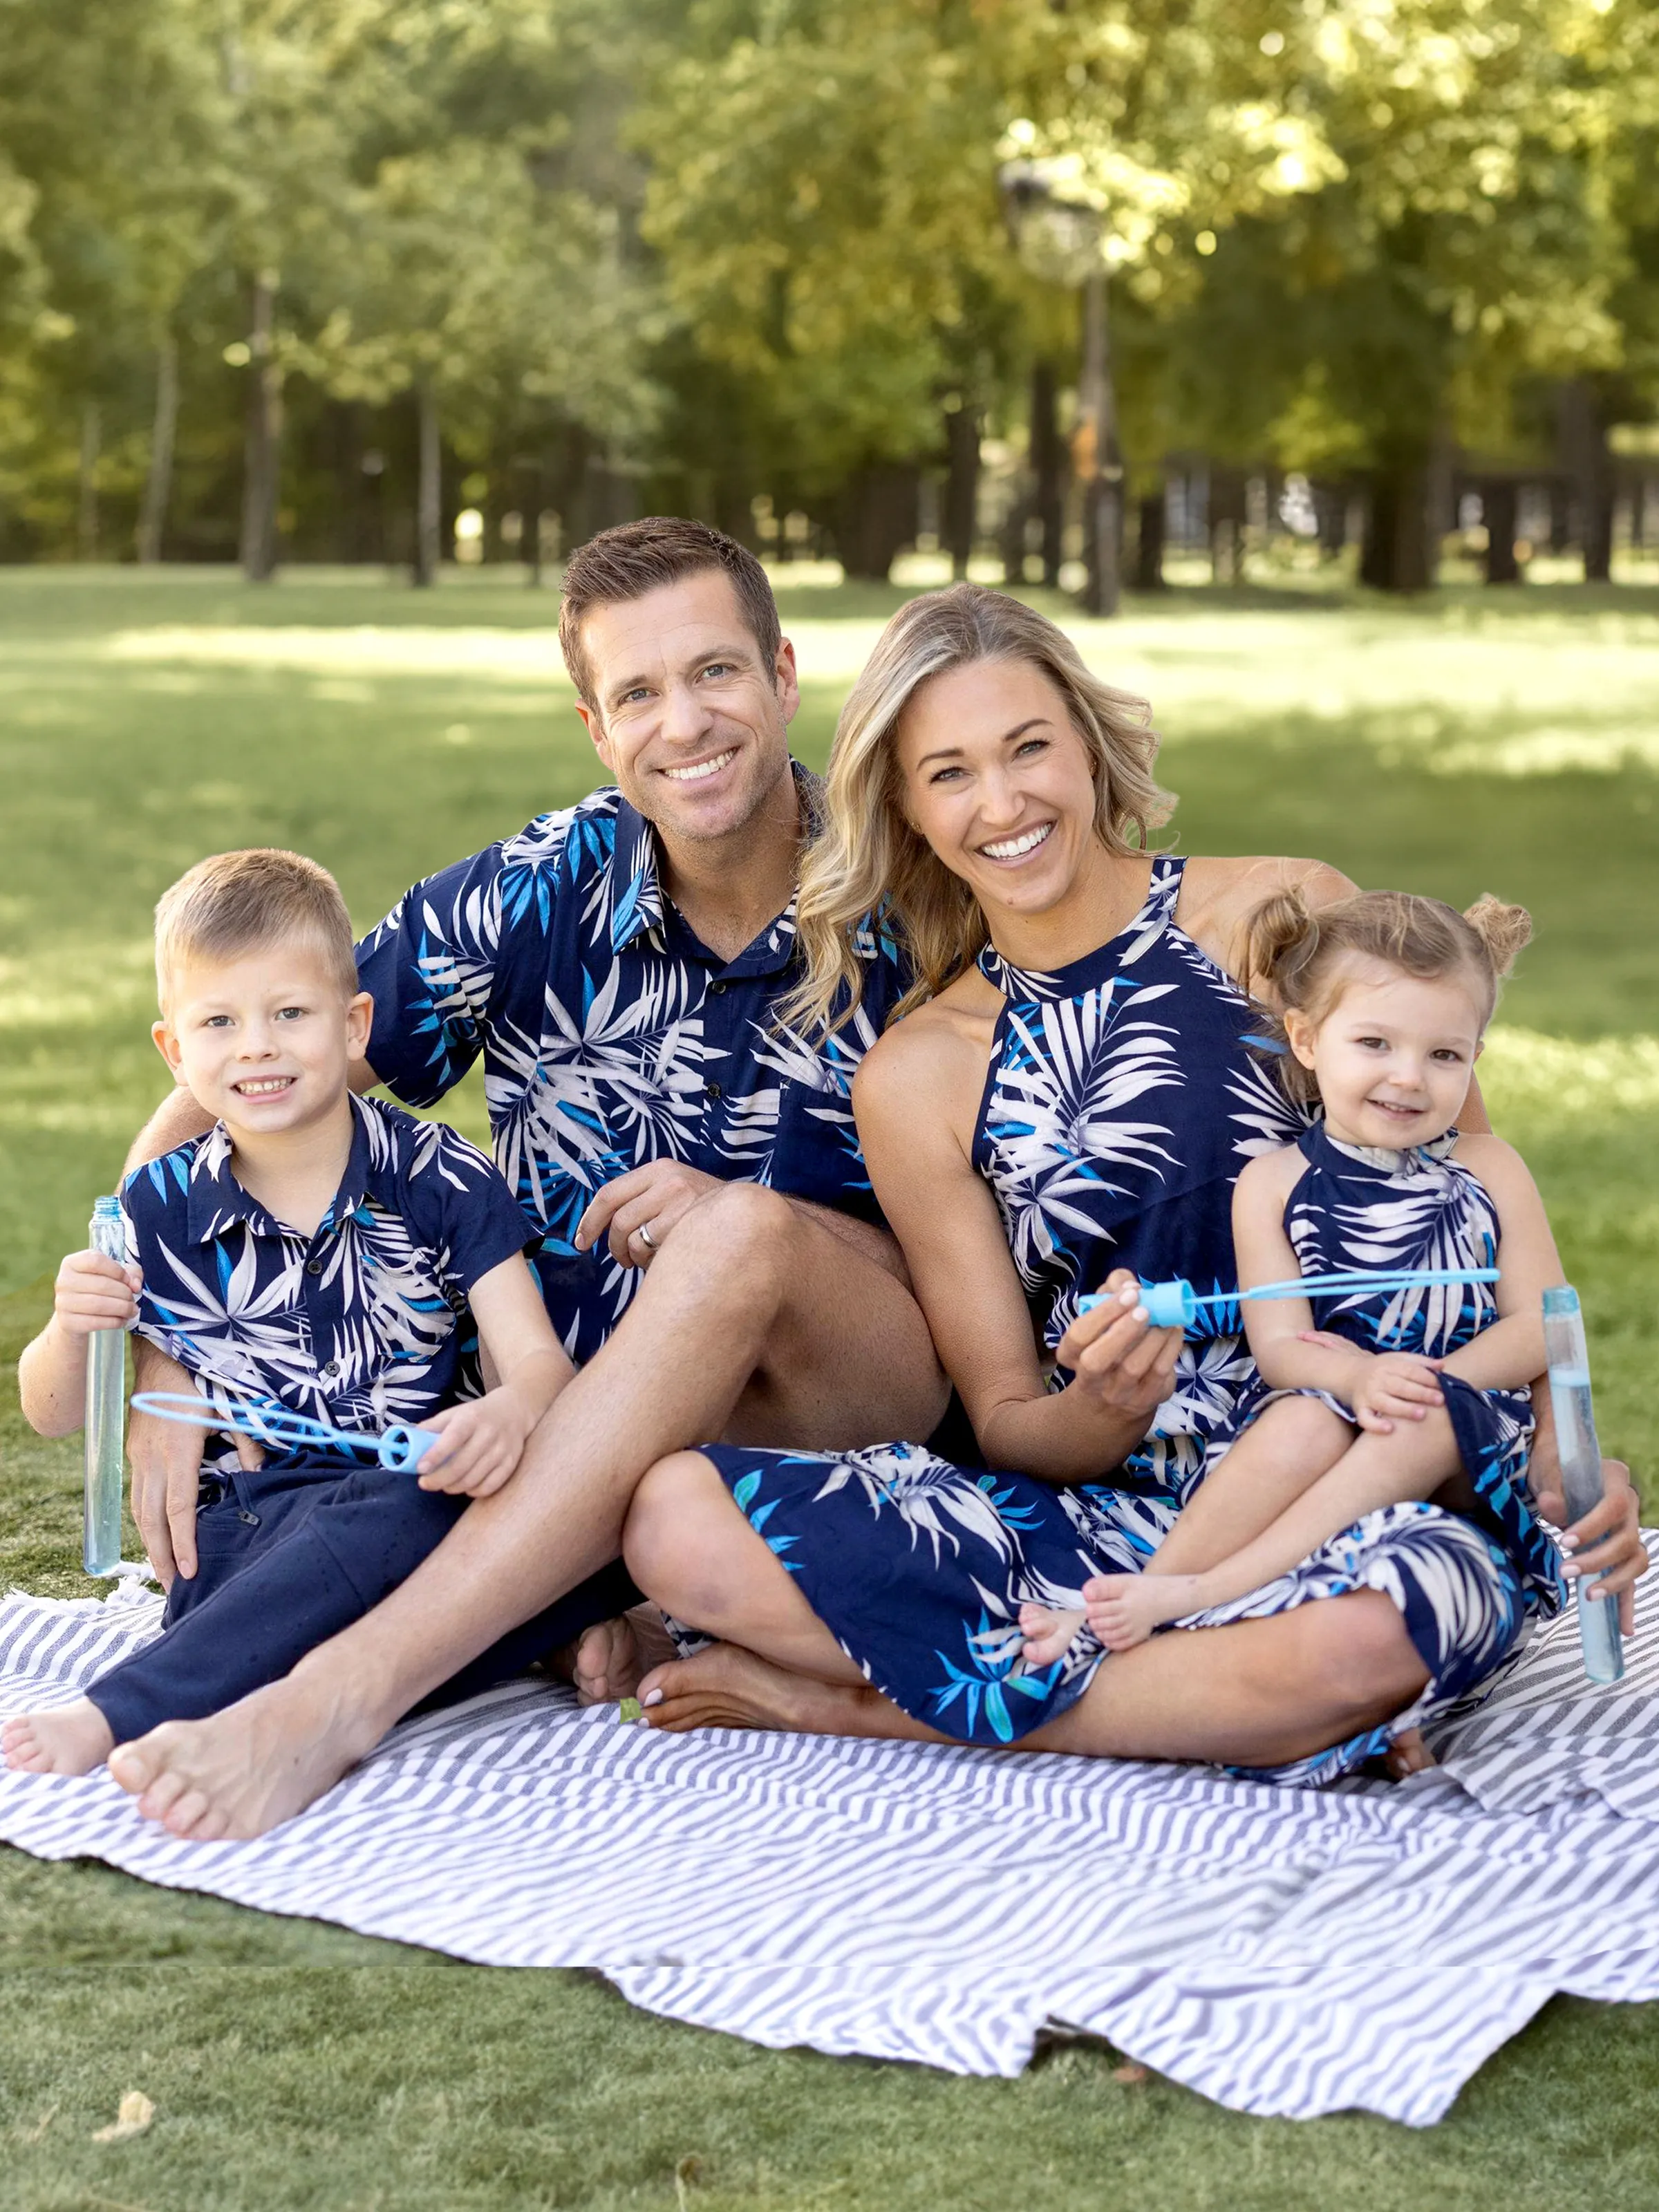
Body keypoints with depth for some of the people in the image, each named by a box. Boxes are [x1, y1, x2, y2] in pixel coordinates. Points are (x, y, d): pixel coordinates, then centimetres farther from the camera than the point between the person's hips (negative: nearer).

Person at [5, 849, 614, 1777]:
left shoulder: (442, 1180, 3)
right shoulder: (164, 1210, 8)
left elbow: (540, 1361, -4)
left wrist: (507, 1416, -30)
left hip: (426, 1505, 0)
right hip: (247, 1534, 0)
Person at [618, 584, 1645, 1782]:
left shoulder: (1287, 916, 0)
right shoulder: (915, 1078, 6)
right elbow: (1005, 1420, 7)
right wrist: (1105, 1410, -18)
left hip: (1338, 1500, -1)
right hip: (1093, 1518, 1)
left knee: (1382, 1631, -40)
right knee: (673, 1514, -22)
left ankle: (846, 1700, -17)